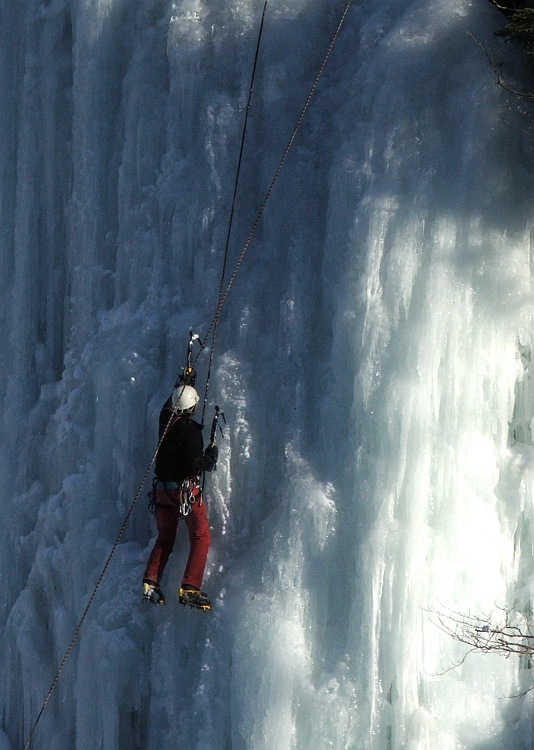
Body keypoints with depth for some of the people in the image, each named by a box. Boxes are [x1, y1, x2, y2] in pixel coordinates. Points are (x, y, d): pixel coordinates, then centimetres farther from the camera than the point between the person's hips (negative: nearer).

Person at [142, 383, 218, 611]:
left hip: (163, 488, 7)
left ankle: (150, 583, 7)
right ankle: (190, 588, -10)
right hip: (186, 489, -7)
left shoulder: (166, 420, 2)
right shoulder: (190, 428, -17)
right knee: (201, 537, 0)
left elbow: (170, 403, 27)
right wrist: (211, 457, -1)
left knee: (165, 538, 18)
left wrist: (183, 382, 38)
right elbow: (195, 465, -21)